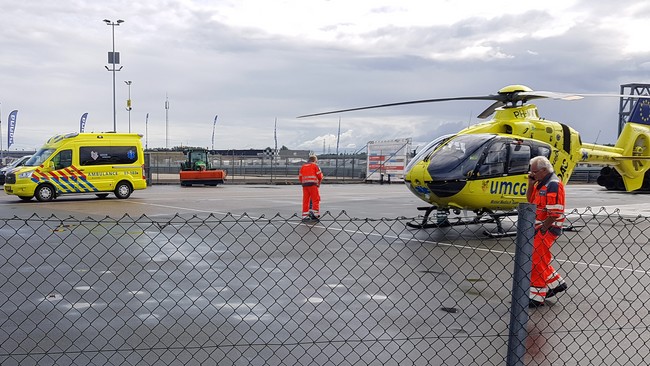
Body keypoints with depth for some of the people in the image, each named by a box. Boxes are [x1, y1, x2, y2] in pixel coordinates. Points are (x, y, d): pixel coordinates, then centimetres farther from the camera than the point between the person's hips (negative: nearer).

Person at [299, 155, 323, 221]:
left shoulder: (303, 166, 16)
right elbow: (320, 176, 0)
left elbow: (300, 177, 15)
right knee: (315, 199, 1)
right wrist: (319, 182, 18)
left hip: (305, 184, 5)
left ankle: (305, 215, 6)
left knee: (305, 200, 7)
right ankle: (315, 214, -6)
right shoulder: (315, 165, 2)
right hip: (313, 184, -5)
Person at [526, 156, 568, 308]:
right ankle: (556, 283, 33)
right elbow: (530, 200, 17)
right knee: (539, 259, 18)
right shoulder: (541, 182, 12)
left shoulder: (553, 184, -18)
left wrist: (543, 230, -18)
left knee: (537, 261, -5)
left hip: (548, 228, -10)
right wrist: (531, 184, 3)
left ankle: (537, 298, 4)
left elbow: (555, 213, -22)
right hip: (539, 227, 10)